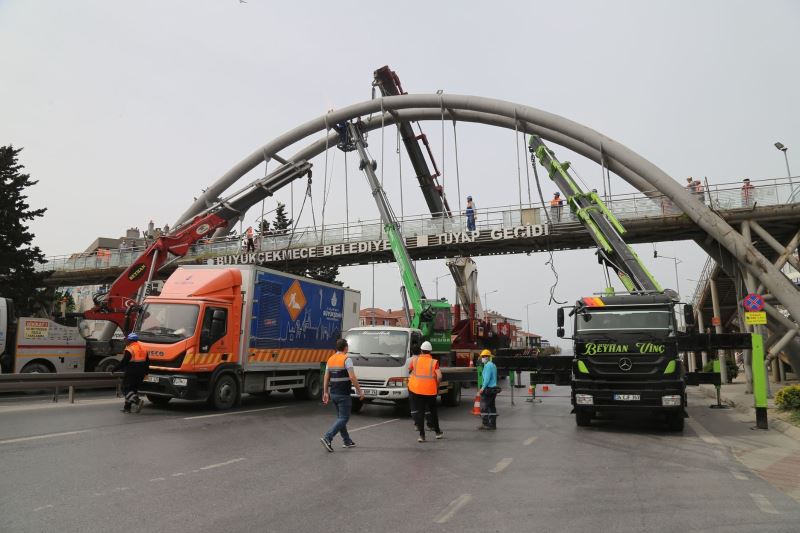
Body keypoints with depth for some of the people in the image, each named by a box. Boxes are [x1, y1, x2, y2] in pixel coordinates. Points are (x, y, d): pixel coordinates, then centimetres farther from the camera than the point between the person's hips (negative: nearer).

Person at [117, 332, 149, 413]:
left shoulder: (129, 350, -11)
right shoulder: (143, 349, 13)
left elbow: (123, 362, -16)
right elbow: (147, 362, 16)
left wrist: (115, 370, -5)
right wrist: (145, 372, 24)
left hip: (131, 373, -7)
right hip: (140, 374, 8)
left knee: (126, 389, -2)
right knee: (133, 389, 16)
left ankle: (138, 401, -21)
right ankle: (127, 407, 18)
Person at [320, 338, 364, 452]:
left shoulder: (330, 359, 8)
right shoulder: (346, 359, -13)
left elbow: (326, 378, 10)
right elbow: (352, 377, -19)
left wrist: (325, 393, 15)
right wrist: (359, 391, -11)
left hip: (333, 393, 8)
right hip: (343, 394, -8)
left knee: (340, 417, 17)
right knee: (343, 418, -3)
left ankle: (347, 441, 22)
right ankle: (327, 438, -16)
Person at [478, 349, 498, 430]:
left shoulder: (488, 365, -13)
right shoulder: (493, 365, 17)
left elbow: (487, 378, -21)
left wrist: (483, 387, -20)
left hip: (488, 389, -10)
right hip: (493, 388, 10)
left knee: (484, 406, -4)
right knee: (491, 406, 11)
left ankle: (485, 423, -3)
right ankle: (492, 424, 14)